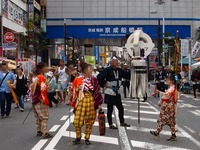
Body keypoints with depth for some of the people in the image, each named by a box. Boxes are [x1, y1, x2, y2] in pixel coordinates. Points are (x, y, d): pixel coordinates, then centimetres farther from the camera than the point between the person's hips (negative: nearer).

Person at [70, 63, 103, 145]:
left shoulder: (93, 79, 0)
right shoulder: (77, 79, -2)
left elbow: (97, 92, 3)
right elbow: (74, 92, 6)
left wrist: (99, 104, 1)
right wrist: (73, 103, 7)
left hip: (91, 102, 1)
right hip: (80, 102, -1)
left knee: (89, 121, 7)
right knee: (77, 121, -1)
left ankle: (87, 138, 21)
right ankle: (78, 137, 19)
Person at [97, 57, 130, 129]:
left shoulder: (119, 70, 5)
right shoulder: (107, 70, -16)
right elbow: (99, 77, -21)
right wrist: (104, 84, -15)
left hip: (117, 93, 7)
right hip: (109, 93, -7)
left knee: (121, 108, 13)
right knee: (110, 109, 4)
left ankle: (122, 122, 28)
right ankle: (110, 124, 15)